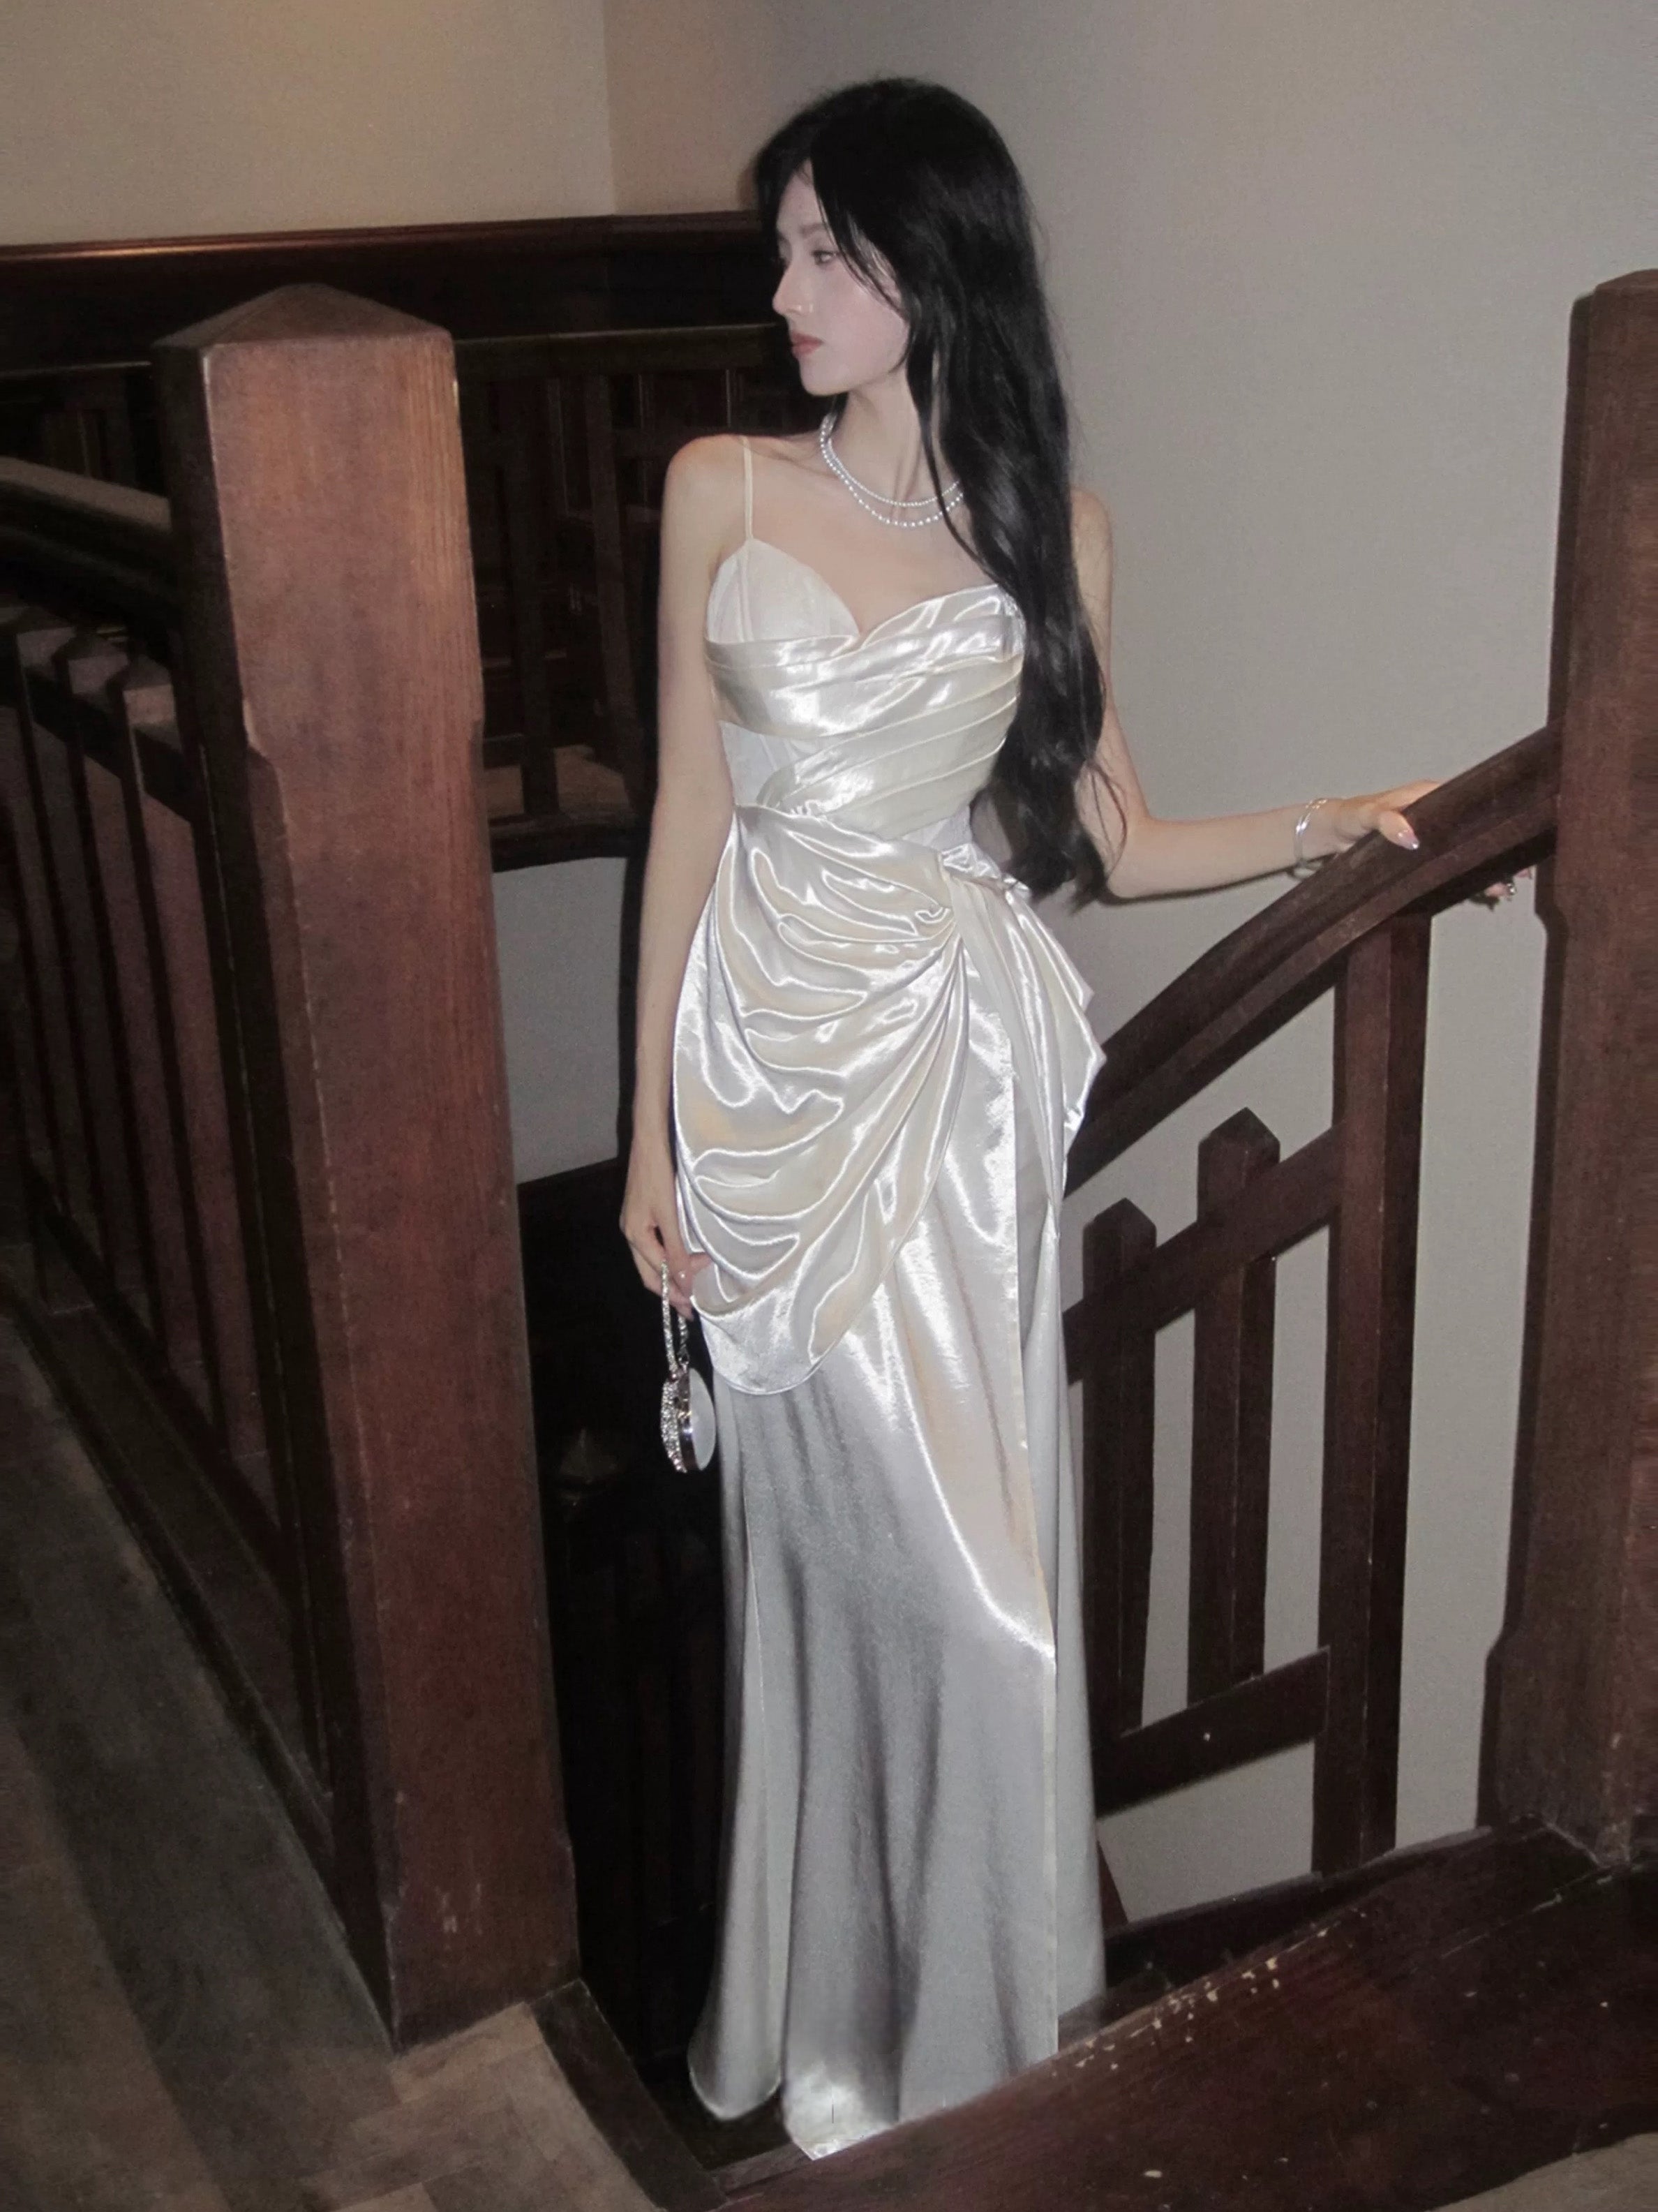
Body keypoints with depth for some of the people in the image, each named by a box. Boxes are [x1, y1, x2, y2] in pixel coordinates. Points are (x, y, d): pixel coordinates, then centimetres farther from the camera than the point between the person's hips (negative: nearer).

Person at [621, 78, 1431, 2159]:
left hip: (958, 1061, 0)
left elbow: (1103, 840, 8)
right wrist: (652, 1126, 1)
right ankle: (833, 2008, 29)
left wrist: (1332, 820, -3)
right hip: (771, 1052, 0)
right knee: (827, 1535, 7)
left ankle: (975, 2001, 30)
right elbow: (691, 817, 2)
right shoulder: (722, 490, 2)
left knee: (965, 1536, 5)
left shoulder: (1048, 526, 4)